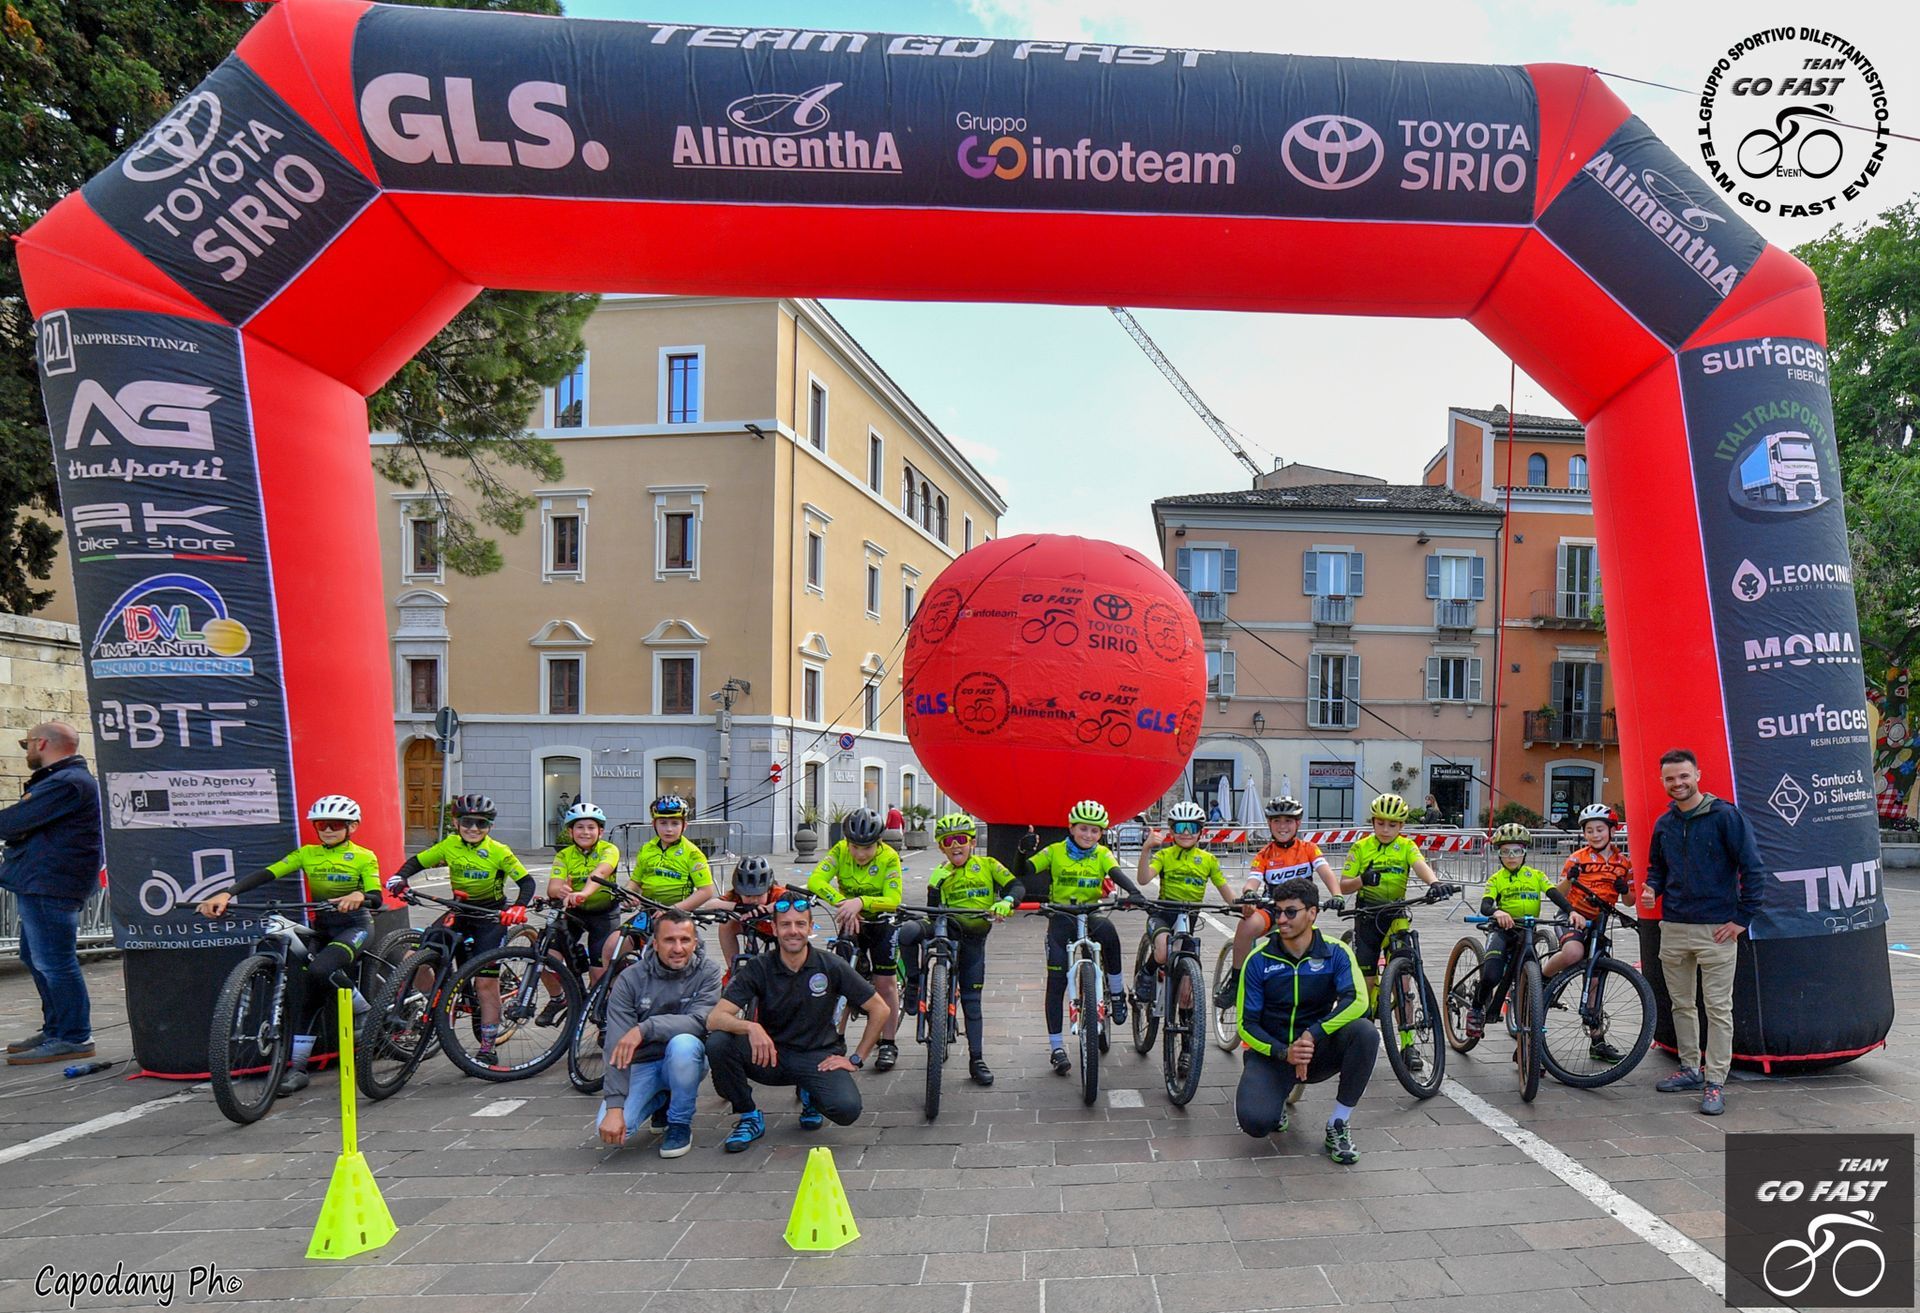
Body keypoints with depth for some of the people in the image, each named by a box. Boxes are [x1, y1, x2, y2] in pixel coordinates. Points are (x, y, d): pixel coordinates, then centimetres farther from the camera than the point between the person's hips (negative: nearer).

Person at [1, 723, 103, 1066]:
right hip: (39, 883, 12)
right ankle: (55, 1029, 28)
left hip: (49, 885, -12)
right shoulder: (59, 779, 21)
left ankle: (72, 1038, -4)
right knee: (36, 959, 19)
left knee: (53, 962, -9)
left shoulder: (66, 783, -17)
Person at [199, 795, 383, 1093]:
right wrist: (226, 893, -24)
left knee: (321, 969, -31)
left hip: (354, 926, -5)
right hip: (321, 927, 5)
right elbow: (265, 874, -9)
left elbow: (376, 898, -18)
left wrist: (359, 896, -42)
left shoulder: (364, 857, -7)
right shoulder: (307, 854, 3)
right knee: (308, 996, -2)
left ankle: (366, 1016, -10)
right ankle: (298, 1067, 9)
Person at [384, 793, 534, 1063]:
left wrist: (518, 907, -30)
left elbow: (526, 881, -12)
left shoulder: (499, 852, -13)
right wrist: (399, 877, -16)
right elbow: (417, 861, 5)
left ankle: (487, 1048, 5)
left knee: (486, 983, -8)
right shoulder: (449, 846, -2)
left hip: (491, 916, -4)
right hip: (460, 912, 4)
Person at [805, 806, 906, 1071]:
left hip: (881, 923, -2)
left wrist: (861, 902, -48)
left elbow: (893, 900, -31)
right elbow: (815, 881, -29)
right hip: (850, 922, 2)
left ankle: (888, 1044, 9)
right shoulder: (840, 851, -18)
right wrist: (845, 904, -42)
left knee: (884, 982, -4)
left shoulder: (889, 858, -24)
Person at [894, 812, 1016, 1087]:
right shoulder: (940, 875, 10)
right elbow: (933, 910, 5)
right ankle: (914, 984, -9)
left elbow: (1014, 886, -4)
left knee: (971, 999, 3)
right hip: (947, 928, 0)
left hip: (974, 938, 0)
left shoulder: (988, 865, 6)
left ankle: (977, 1059, 14)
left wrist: (1005, 902, -25)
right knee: (906, 932, -31)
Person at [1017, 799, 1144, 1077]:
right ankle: (1057, 1048, 8)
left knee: (1108, 931, -34)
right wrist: (1014, 895, -31)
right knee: (1056, 981, -4)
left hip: (1090, 915, 0)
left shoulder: (1102, 854, 0)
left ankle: (1116, 994, -13)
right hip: (1061, 918, 0)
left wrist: (1135, 892, -36)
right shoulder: (1054, 852, -3)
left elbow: (1118, 874, -17)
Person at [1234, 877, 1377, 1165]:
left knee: (1365, 1033, -30)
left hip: (1318, 1051, 1)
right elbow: (1247, 1024, -7)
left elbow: (1357, 1001, -25)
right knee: (1255, 1122, -28)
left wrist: (1312, 1036, -34)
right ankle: (1278, 1097, 13)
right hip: (1272, 1052, -1)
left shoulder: (1335, 953, -7)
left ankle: (1338, 1126, -13)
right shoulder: (1259, 960, -7)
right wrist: (1284, 1052, -24)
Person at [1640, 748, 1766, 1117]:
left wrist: (1743, 918, -10)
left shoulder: (1725, 816, -8)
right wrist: (1651, 889, 1)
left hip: (1717, 930, -5)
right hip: (1673, 927, 6)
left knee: (1718, 1008, 0)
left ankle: (1715, 1082, 5)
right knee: (1681, 1004, 13)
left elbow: (1753, 869, -8)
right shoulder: (1664, 823, 9)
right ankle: (1690, 1069, 26)